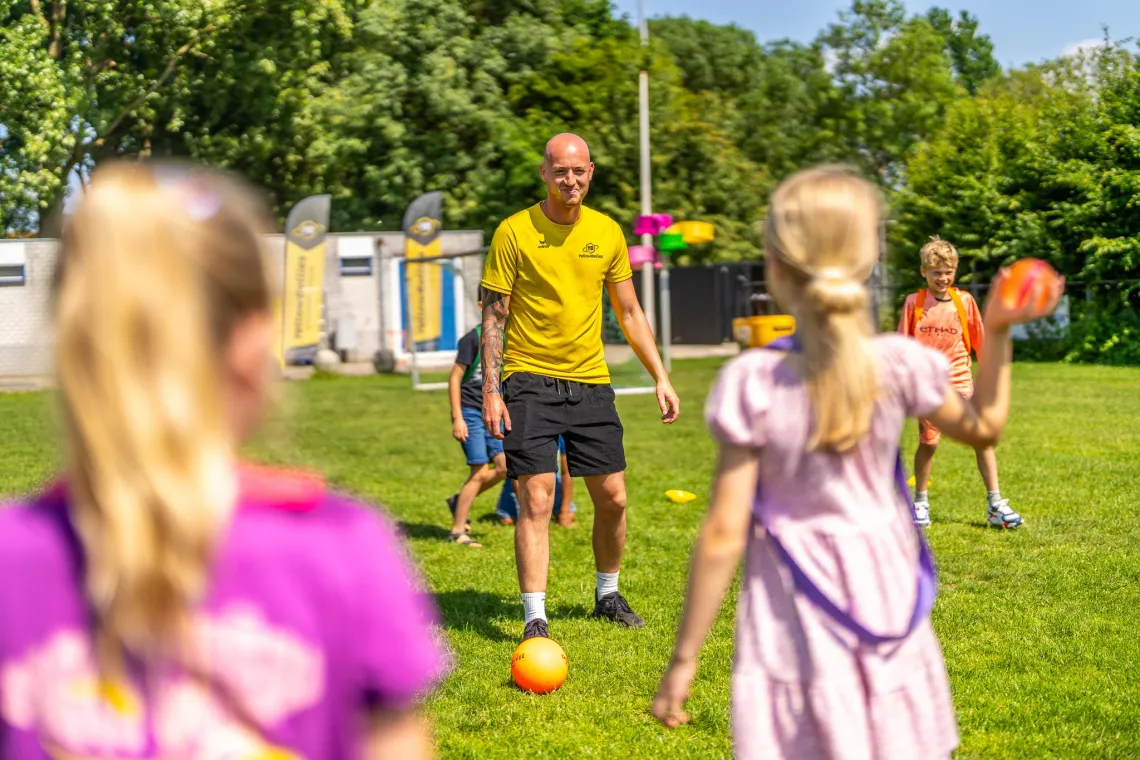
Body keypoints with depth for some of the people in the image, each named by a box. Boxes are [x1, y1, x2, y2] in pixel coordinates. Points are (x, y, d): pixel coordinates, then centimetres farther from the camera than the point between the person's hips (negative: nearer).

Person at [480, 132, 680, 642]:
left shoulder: (607, 232, 7)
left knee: (612, 498, 8)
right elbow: (493, 317, -4)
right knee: (536, 500, -11)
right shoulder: (514, 232, -6)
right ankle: (535, 619, -5)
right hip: (529, 381, -4)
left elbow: (630, 313, 15)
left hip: (590, 382, 4)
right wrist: (490, 391, -11)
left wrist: (660, 378, 9)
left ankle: (607, 595, 30)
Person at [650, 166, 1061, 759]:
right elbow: (984, 426, 10)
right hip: (884, 596, 3)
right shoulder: (899, 366, -10)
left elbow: (723, 536, -15)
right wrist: (998, 333, 15)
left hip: (793, 621, -3)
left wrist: (683, 659, -7)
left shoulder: (752, 384, -17)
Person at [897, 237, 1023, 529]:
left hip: (960, 382, 1)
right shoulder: (914, 302, 0)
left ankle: (995, 505, 2)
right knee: (928, 441, -2)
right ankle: (920, 503, 18)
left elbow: (979, 340, 11)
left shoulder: (964, 300, 4)